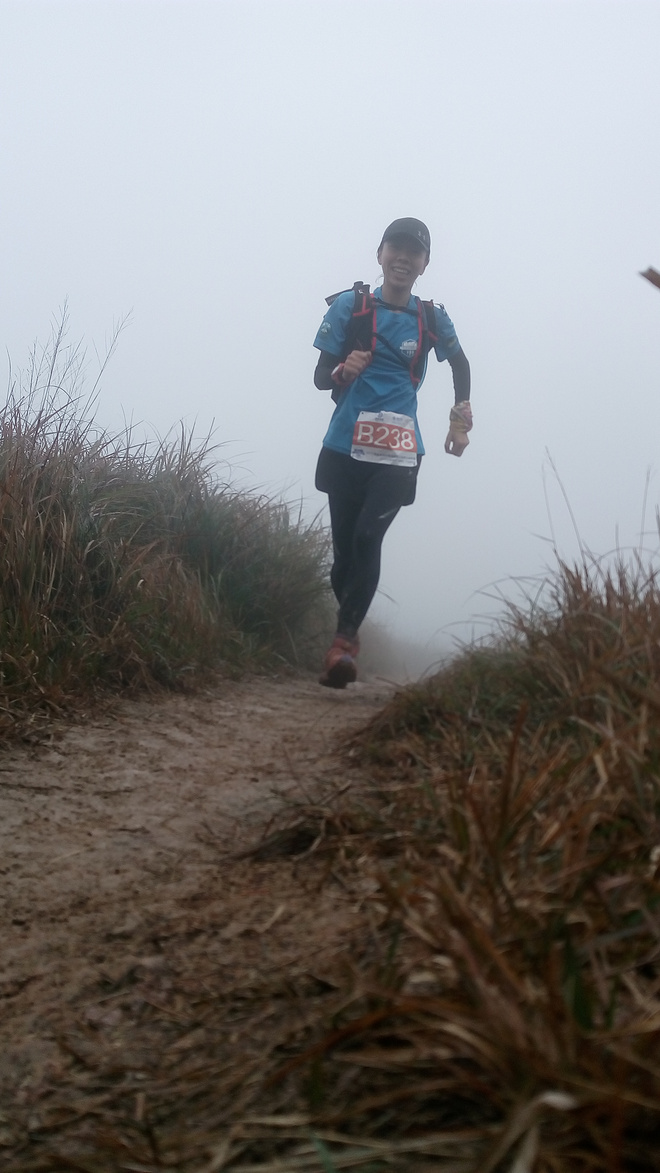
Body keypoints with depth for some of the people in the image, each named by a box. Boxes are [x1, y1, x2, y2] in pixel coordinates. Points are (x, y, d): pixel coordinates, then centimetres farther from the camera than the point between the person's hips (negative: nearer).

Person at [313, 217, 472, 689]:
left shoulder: (432, 319, 4)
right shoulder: (350, 306, 2)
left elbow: (460, 365, 22)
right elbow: (320, 377, 3)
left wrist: (461, 419, 10)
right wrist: (343, 372, -20)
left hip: (397, 454, -1)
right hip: (345, 449, 1)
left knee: (368, 539, -19)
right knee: (344, 548, 3)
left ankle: (344, 640, -17)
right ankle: (350, 632, 23)